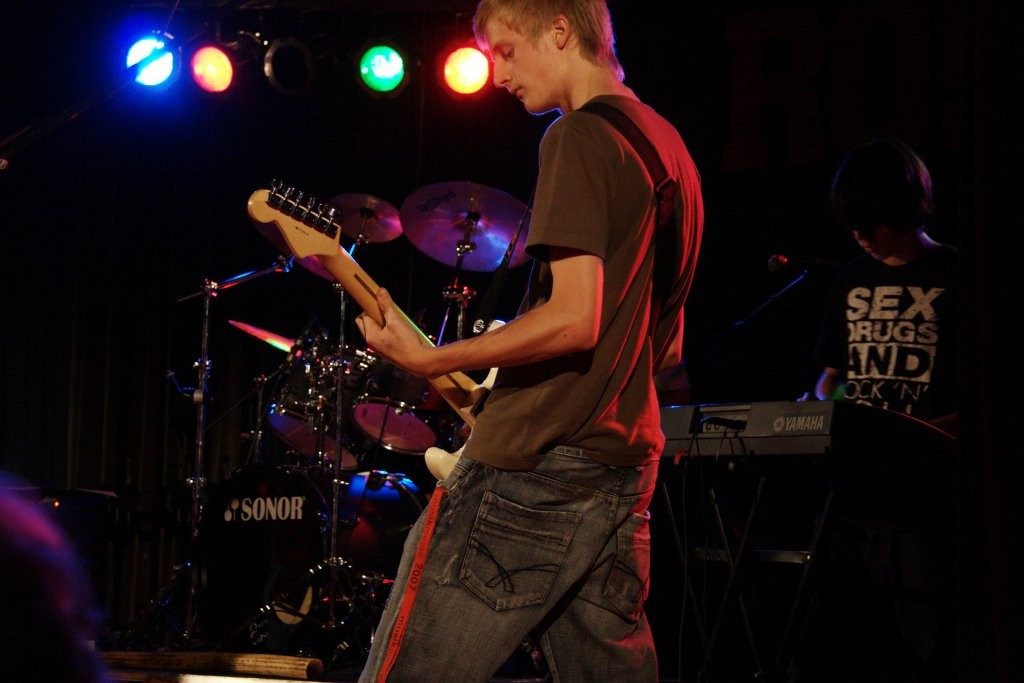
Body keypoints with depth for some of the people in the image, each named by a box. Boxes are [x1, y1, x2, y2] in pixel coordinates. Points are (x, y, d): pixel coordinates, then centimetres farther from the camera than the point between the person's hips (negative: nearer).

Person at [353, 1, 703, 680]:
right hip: (625, 473, 9)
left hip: (530, 469, -9)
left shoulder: (581, 135, -10)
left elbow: (573, 318, -20)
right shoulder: (670, 148, 18)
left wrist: (429, 360, -15)